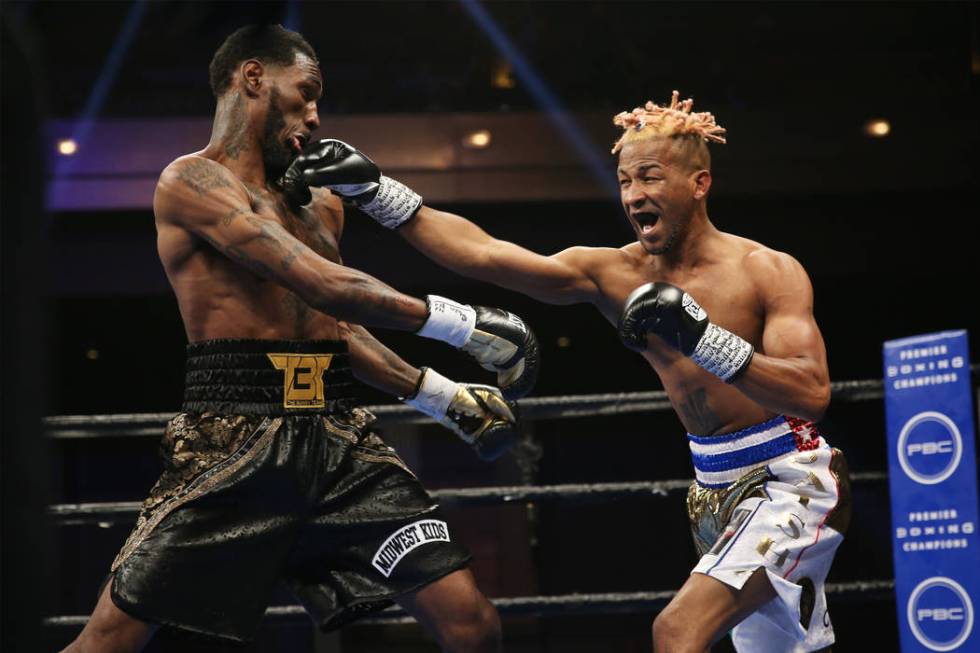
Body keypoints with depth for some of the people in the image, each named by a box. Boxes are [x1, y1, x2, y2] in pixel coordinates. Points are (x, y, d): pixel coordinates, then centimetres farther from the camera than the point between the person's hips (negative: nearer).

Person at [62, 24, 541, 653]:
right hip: (233, 440, -6)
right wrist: (460, 323, -13)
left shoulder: (321, 204, 20)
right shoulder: (193, 182, -5)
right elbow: (324, 287, -15)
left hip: (339, 439, 6)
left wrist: (446, 397, 15)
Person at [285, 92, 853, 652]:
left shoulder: (770, 273, -14)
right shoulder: (614, 274, -3)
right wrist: (373, 189, -23)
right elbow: (485, 255, -13)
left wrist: (703, 338, -37)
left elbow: (813, 393, -25)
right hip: (719, 490, 6)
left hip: (790, 484, -6)